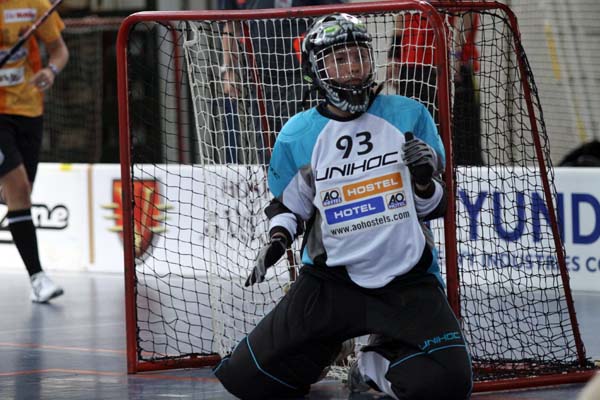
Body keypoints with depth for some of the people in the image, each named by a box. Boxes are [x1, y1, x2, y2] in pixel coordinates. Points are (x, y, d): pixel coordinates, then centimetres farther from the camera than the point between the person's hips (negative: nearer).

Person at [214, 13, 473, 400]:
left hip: (409, 279, -1)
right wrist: (278, 238, -6)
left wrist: (425, 181, -19)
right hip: (330, 278, 1)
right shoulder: (298, 136, 0)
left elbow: (435, 208, 3)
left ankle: (377, 363, 12)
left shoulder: (410, 116, -2)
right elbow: (288, 204, 14)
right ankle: (319, 352, 28)